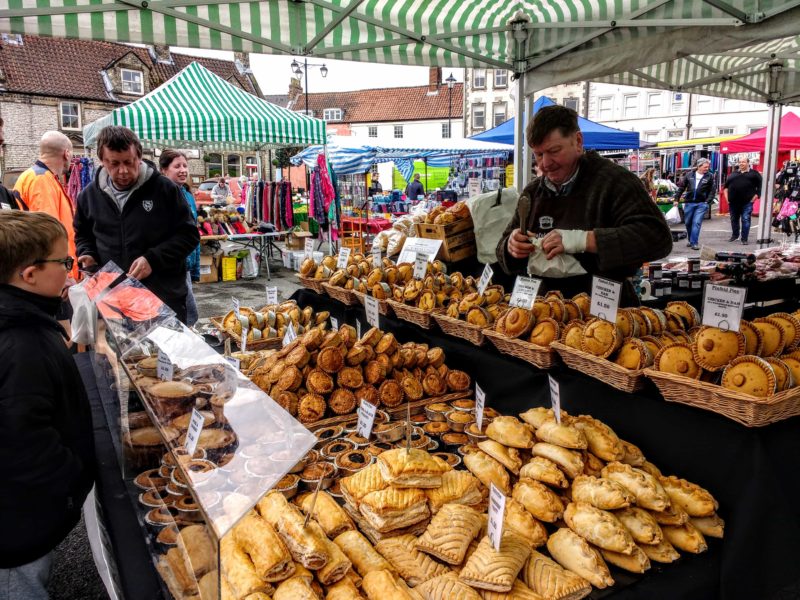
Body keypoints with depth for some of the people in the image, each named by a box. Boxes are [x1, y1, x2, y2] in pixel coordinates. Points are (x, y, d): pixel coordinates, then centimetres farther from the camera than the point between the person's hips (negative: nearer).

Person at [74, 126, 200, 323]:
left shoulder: (164, 188, -7)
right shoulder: (90, 194, 6)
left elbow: (189, 235, -5)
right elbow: (83, 235, 24)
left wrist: (153, 259, -17)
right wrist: (88, 255, 1)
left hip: (165, 297, -3)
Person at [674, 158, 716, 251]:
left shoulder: (710, 177, 0)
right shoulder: (689, 175, 3)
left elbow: (713, 190, 1)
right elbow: (681, 187, 8)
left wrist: (708, 201, -9)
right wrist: (676, 199, 5)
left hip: (702, 204, -3)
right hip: (689, 203, 3)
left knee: (697, 222, -11)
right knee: (688, 222, 11)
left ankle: (694, 243, -8)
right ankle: (690, 240, 30)